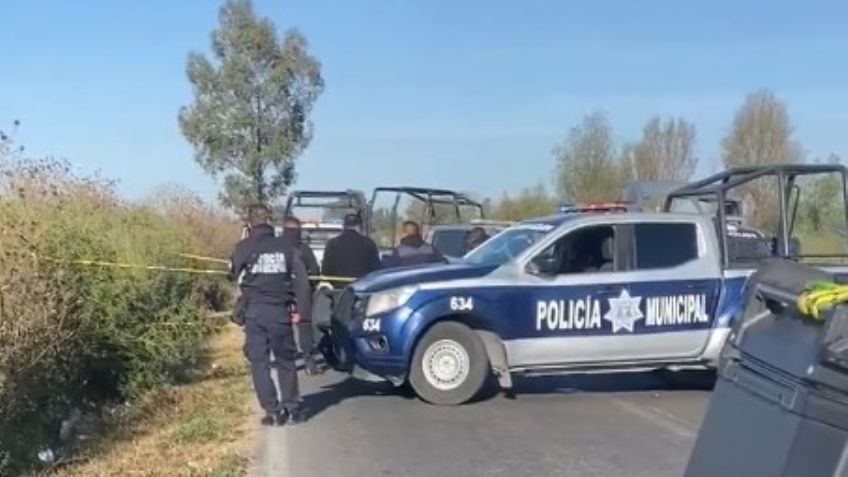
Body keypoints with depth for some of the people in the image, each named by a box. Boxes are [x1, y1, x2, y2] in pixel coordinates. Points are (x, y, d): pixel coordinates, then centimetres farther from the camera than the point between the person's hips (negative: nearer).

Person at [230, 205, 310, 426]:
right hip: (281, 310, 2)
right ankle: (291, 408, 15)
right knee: (286, 360, 14)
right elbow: (301, 277, -1)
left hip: (255, 311, -2)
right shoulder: (285, 247, 3)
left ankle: (273, 411, 3)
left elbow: (235, 271, 10)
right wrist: (299, 308, 4)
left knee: (259, 362, 6)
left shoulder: (244, 247, -3)